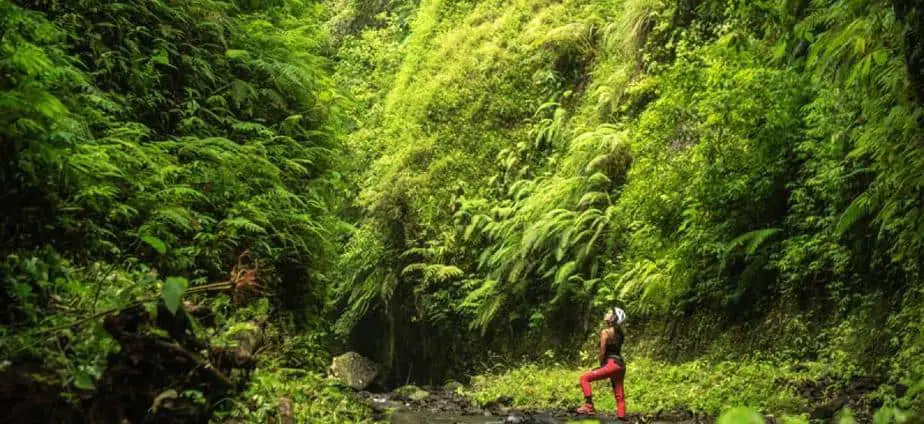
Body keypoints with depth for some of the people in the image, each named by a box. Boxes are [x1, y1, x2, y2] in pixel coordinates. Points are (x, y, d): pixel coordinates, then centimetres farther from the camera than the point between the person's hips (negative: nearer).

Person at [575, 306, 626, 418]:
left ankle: (589, 406, -8)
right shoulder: (619, 332, 14)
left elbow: (602, 352, -10)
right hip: (621, 365, 9)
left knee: (585, 378, -3)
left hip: (612, 364, -9)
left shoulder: (605, 332, -9)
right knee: (619, 395, 11)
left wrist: (601, 365, 6)